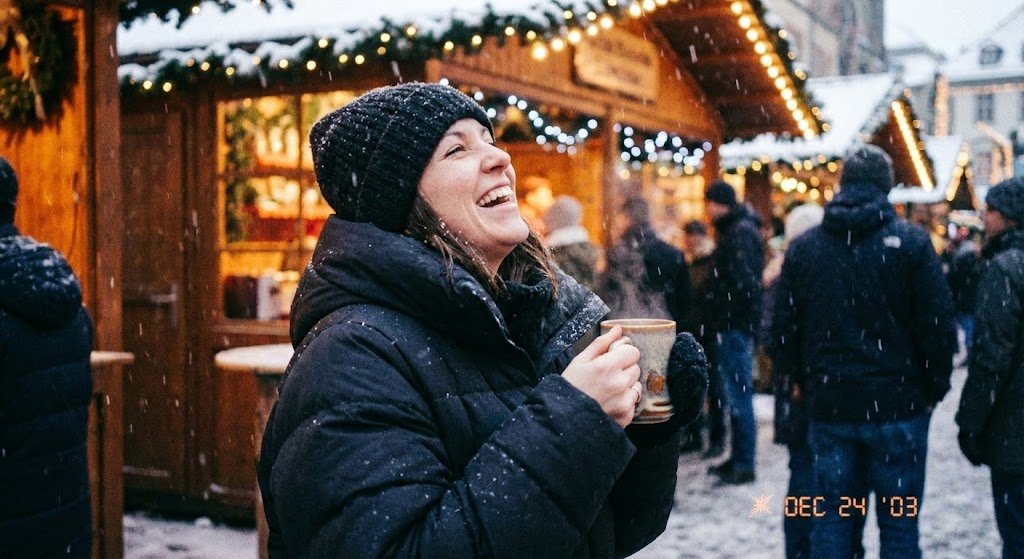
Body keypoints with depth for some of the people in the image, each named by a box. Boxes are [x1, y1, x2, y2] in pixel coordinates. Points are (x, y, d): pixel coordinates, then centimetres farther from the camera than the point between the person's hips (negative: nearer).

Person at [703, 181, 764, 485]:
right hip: (733, 324, 10)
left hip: (735, 324, -10)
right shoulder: (736, 229, 18)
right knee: (736, 393, 15)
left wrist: (727, 313, -16)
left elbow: (743, 281, -22)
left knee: (738, 394, -6)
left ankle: (744, 463, 0)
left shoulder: (740, 233, -13)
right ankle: (739, 457, 23)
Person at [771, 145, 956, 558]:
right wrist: (935, 388, 6)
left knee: (832, 523, 10)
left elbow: (784, 327, 7)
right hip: (897, 406, -3)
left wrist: (798, 379, 19)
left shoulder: (802, 247, 4)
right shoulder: (911, 242, -7)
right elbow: (938, 326, -7)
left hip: (828, 405, 3)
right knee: (899, 525, 6)